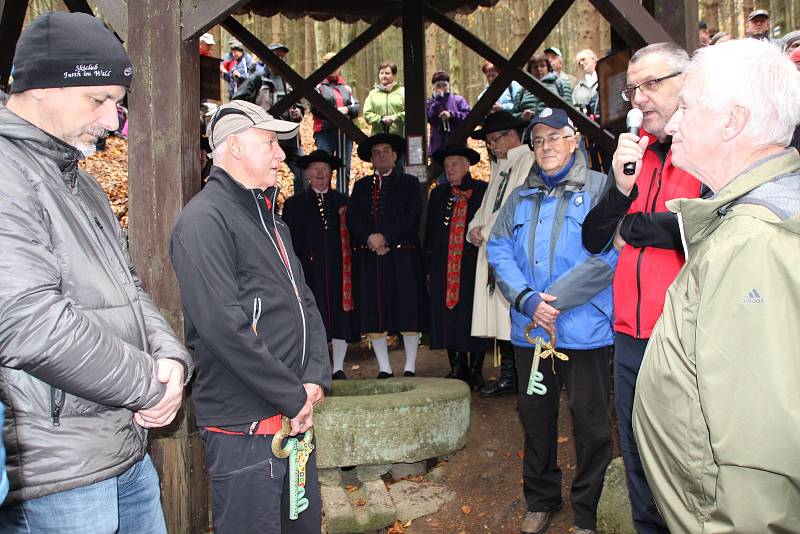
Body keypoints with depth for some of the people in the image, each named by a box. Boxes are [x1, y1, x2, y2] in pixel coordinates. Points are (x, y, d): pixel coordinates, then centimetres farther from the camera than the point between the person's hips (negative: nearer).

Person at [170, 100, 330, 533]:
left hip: (294, 417, 9)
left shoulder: (268, 217, 16)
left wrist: (315, 379, -1)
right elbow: (224, 327, -24)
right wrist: (294, 398, -17)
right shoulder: (204, 219, -14)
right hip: (244, 430, -9)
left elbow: (304, 302, 13)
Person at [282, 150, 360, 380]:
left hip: (338, 270, 1)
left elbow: (351, 236, 11)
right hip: (309, 270, -1)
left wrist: (350, 268, 0)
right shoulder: (294, 204, 10)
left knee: (341, 315, 2)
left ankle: (338, 368, 12)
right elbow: (289, 240, 5)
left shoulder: (343, 203, 13)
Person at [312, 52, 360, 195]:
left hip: (345, 132, 5)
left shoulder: (346, 87, 18)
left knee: (344, 170, 9)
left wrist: (347, 109, -10)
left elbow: (357, 106, 11)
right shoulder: (319, 85, 4)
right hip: (325, 132, -5)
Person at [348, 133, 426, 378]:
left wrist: (386, 238, -14)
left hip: (402, 255, -3)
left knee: (408, 312, -2)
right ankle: (384, 369, 10)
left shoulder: (409, 183, 11)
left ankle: (410, 368, 7)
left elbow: (412, 216, -4)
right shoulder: (361, 185, 19)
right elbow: (352, 218, 7)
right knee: (373, 314, 1)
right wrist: (370, 238, -11)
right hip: (368, 258, 3)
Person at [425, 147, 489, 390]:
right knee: (448, 317, 2)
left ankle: (475, 370, 9)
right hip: (444, 267, 3)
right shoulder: (438, 194, 15)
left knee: (474, 314, -1)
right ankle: (457, 368, 12)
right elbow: (430, 232, 14)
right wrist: (429, 267, 8)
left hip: (474, 265, -3)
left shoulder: (483, 191, 3)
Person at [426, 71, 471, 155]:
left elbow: (468, 116, -6)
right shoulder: (429, 102, 7)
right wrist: (438, 100, -10)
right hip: (438, 147, 0)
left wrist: (451, 115, -16)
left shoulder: (458, 99, 6)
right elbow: (430, 119, -10)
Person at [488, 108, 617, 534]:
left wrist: (555, 300, -16)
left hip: (584, 328, -4)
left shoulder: (600, 188, -3)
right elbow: (499, 252, 3)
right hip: (529, 330, 5)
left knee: (590, 420, 5)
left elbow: (609, 254, -14)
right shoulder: (520, 198, 13)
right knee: (534, 414, 15)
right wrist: (528, 301, -14)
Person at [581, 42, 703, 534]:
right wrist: (621, 187, -9)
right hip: (631, 335, 6)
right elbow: (593, 239, 9)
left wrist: (632, 228, -7)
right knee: (639, 461, 18)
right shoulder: (636, 151, 11)